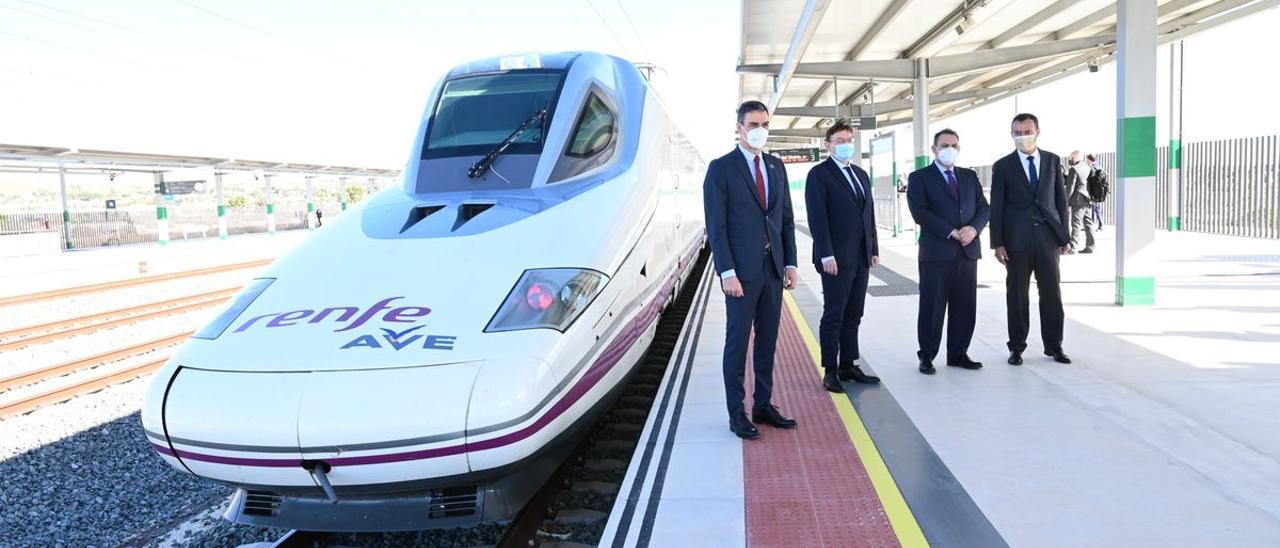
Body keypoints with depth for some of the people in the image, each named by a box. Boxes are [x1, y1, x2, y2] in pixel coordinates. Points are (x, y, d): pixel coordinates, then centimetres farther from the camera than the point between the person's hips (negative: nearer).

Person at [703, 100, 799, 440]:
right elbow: (716, 226, -10)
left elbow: (786, 219, 14)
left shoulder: (776, 167, 12)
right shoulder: (721, 168, -5)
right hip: (742, 271, -6)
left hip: (773, 268, 6)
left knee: (768, 340, 11)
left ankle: (763, 405, 22)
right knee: (738, 342, 2)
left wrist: (790, 263, 7)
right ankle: (736, 414, 11)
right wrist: (727, 272, -16)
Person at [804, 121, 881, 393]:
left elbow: (869, 215, 19)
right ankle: (830, 371, 8)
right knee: (833, 316, 0)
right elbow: (817, 217, -13)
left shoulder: (861, 174, 17)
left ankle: (848, 366, 19)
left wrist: (874, 249, 12)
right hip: (836, 258, -7)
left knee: (853, 316, 10)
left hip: (861, 258, 7)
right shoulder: (819, 174, -5)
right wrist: (826, 255, -18)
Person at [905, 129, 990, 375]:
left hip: (968, 251, 5)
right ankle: (927, 355, 11)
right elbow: (920, 213, -10)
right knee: (932, 307, 1)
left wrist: (973, 228, -10)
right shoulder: (919, 177, 1)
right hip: (936, 252, -5)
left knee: (965, 307, 7)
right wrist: (952, 233, -15)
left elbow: (984, 208, 11)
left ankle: (958, 353, 18)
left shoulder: (970, 176, 16)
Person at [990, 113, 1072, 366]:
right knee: (1017, 295, 4)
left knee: (1051, 292, 4)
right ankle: (1016, 347, 13)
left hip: (1048, 236, 2)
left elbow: (1061, 199, 10)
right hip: (1017, 239, -2)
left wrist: (1064, 235, 4)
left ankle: (1054, 345, 16)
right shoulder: (1003, 166, 2)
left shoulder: (1052, 161, 9)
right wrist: (997, 243, -6)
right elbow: (996, 207, 0)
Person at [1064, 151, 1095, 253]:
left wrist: (1066, 202, -10)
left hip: (1078, 201, -7)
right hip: (1088, 200, 7)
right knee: (1088, 224, 10)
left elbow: (1070, 187, -13)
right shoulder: (1087, 168, 13)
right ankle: (1090, 246, 12)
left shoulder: (1073, 169, -10)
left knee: (1076, 224, -7)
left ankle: (1073, 247, -8)